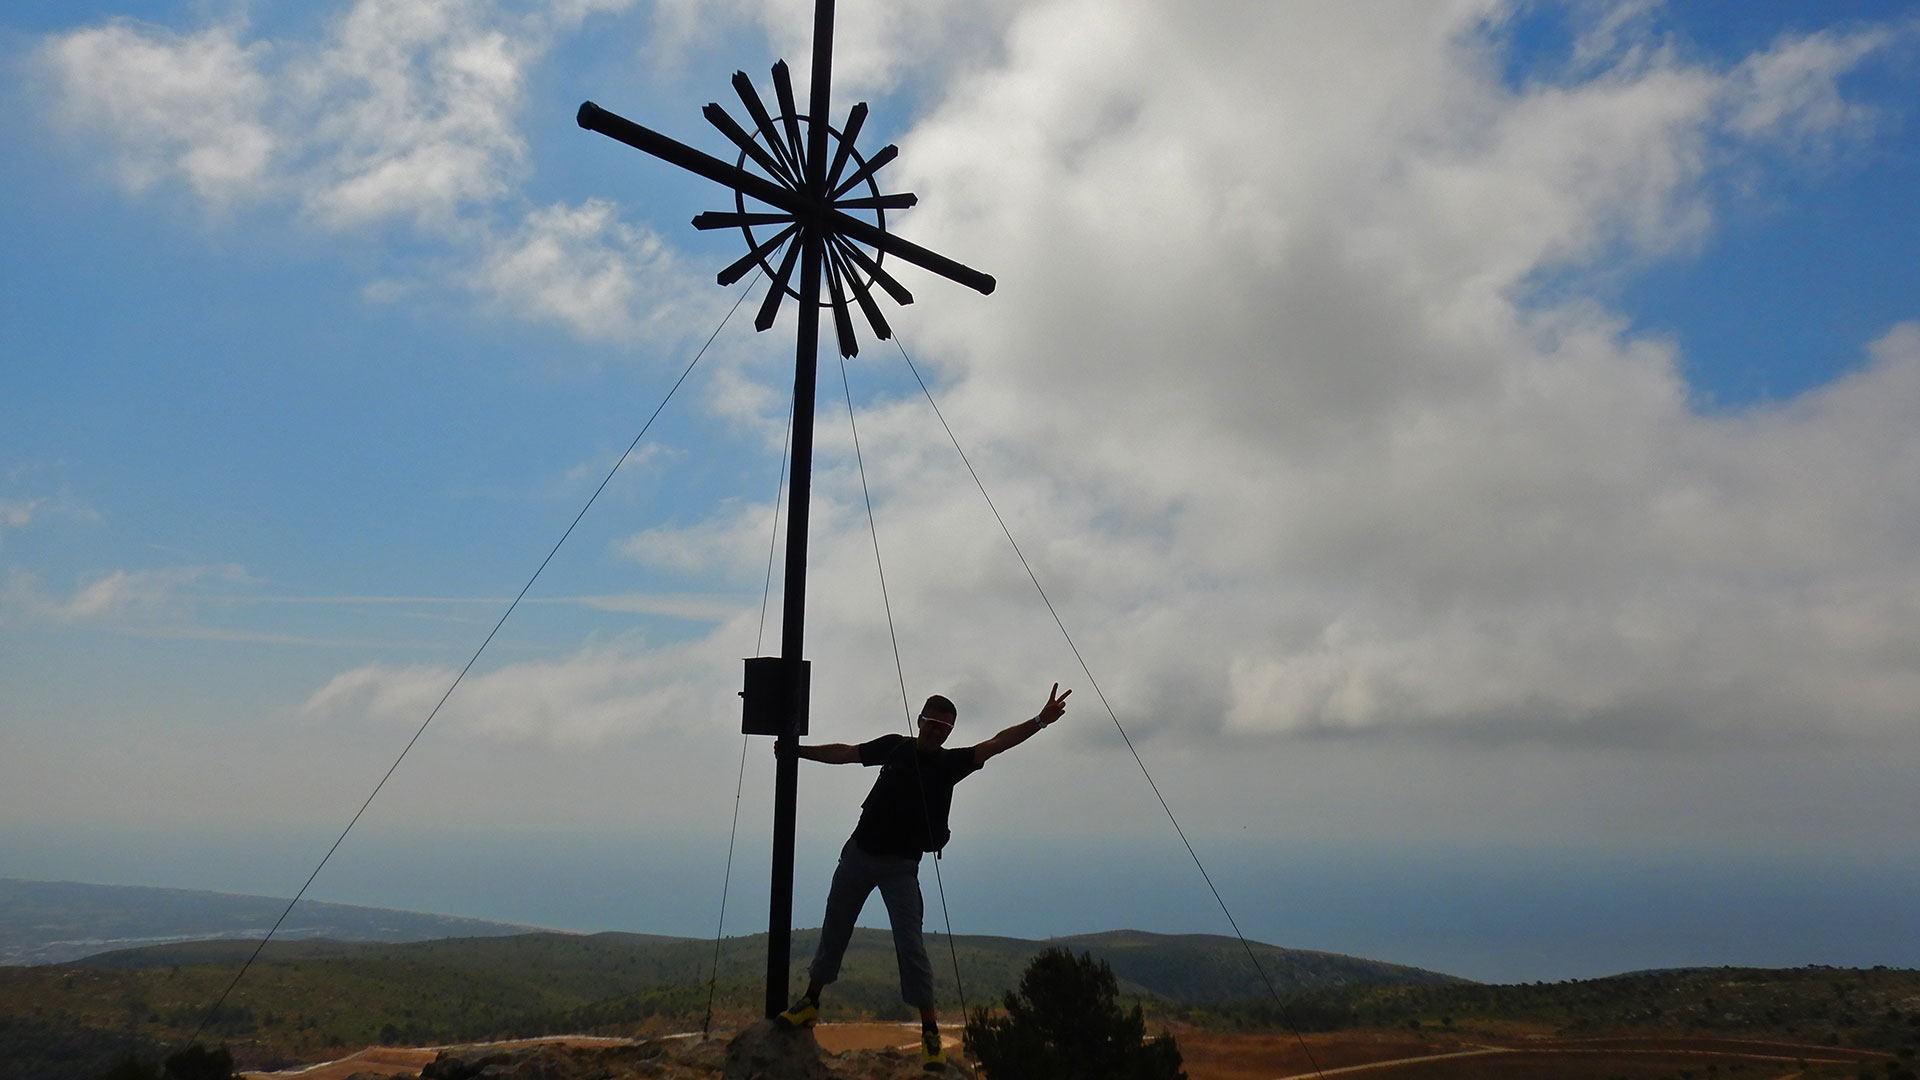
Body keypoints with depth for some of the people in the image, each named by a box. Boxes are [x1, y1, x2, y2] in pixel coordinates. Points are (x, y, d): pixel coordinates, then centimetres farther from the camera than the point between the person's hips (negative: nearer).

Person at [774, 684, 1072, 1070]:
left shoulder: (951, 762, -3)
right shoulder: (895, 747, 3)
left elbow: (997, 743, -13)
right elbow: (844, 753, 11)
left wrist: (1040, 721, -24)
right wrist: (797, 750, 12)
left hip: (901, 866, -3)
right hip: (859, 853, 3)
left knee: (910, 944, -8)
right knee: (834, 929, 14)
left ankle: (931, 1032, -1)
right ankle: (810, 1003, 31)